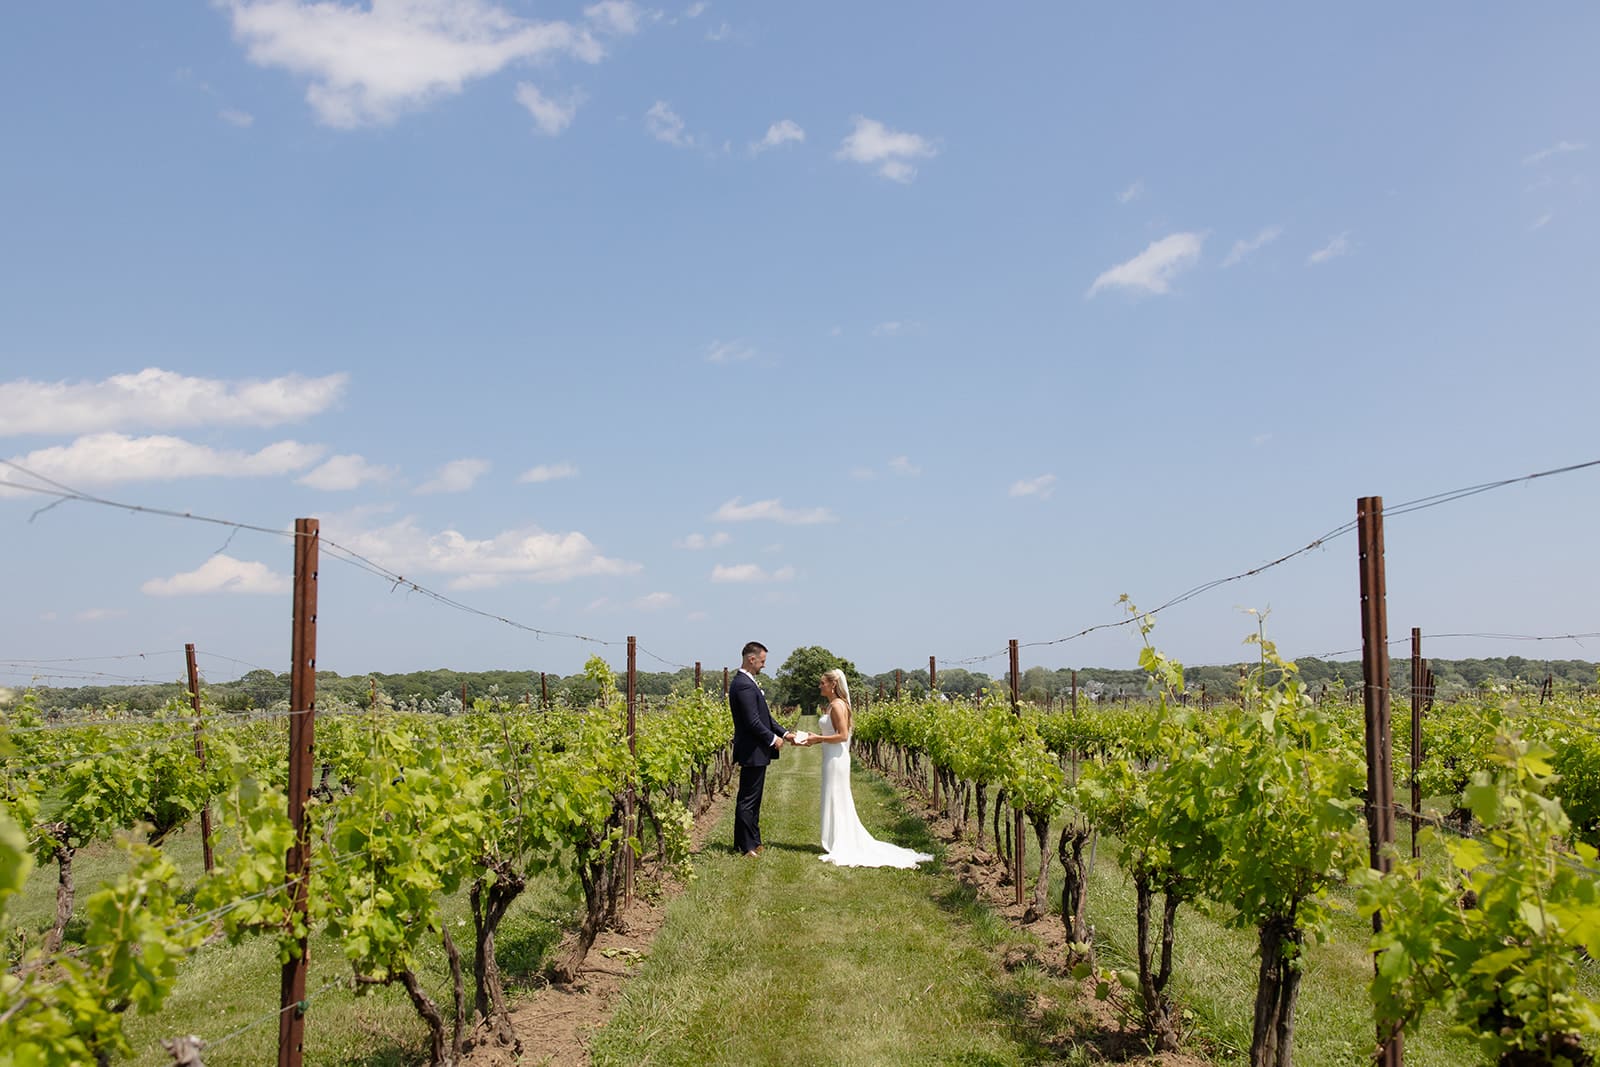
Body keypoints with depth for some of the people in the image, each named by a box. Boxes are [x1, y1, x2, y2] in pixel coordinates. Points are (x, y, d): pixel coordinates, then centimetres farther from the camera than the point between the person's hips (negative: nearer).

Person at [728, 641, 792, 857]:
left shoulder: (747, 682, 14)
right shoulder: (743, 685, -20)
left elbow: (764, 716, 19)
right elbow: (753, 721, -23)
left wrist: (784, 733, 13)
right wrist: (773, 739, -11)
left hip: (757, 752, 11)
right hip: (752, 753, -11)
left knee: (752, 799, 16)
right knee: (748, 800, -3)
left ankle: (752, 842, 24)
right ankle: (746, 846, 2)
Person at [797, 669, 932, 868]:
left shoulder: (837, 705, -15)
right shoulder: (831, 705, 13)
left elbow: (843, 736, -21)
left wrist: (818, 738, -17)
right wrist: (813, 740, 7)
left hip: (836, 759, -10)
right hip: (832, 758, 10)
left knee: (836, 800, -2)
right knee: (836, 801, 13)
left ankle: (839, 846, 4)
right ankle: (836, 844, 20)